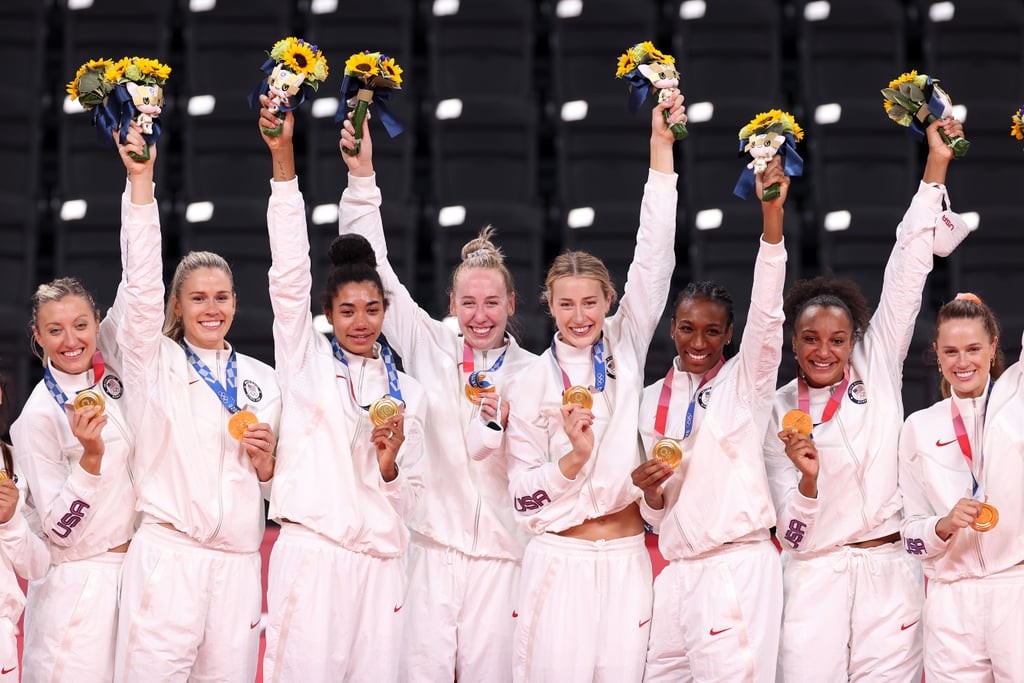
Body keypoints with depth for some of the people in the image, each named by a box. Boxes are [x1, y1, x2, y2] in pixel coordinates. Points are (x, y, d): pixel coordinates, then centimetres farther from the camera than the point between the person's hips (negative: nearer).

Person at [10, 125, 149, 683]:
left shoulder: (109, 363, 4)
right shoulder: (36, 419, -10)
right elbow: (60, 530, -13)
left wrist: (140, 177, -9)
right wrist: (91, 455, -27)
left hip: (139, 572, 5)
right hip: (78, 588, -5)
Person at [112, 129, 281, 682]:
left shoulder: (262, 379, 16)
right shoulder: (153, 363, 7)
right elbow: (141, 284, -8)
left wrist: (266, 464, -1)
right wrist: (141, 182, -15)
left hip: (238, 567, 3)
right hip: (166, 558, -3)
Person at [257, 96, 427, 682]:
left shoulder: (409, 392, 15)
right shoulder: (307, 361, 8)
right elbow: (290, 275, -5)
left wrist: (389, 464, -7)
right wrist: (283, 158, -14)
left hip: (380, 563, 3)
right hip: (311, 557, -3)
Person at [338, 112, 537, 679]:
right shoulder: (429, 347, 8)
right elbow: (372, 271, 5)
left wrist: (508, 424, -11)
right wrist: (361, 176, -1)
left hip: (500, 552, 0)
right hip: (429, 542, 0)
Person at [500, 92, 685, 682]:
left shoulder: (626, 345, 7)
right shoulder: (532, 381, 2)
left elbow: (654, 256, -2)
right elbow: (524, 493, 1)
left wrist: (661, 145, -8)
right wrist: (572, 458, -18)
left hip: (627, 561, 2)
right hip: (560, 561, -2)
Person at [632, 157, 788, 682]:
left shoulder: (746, 382, 3)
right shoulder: (653, 400, 15)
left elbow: (767, 311, -15)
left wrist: (772, 213, -27)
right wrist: (650, 489, -6)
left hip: (737, 566, -5)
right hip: (674, 571, 5)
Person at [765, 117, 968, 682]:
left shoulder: (876, 368, 7)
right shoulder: (778, 412, 5)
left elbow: (907, 273, 3)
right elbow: (790, 527, 1)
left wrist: (936, 168, -1)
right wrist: (807, 479, -21)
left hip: (888, 571, 1)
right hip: (815, 576, -1)